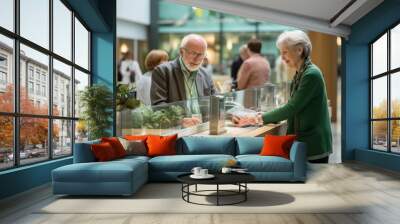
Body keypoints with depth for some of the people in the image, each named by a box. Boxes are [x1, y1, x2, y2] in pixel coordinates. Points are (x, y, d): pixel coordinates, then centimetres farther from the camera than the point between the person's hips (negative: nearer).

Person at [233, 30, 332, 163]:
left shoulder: (311, 74, -17)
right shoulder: (299, 73, 10)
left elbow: (291, 108, -20)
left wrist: (261, 118, -15)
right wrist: (261, 118, 3)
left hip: (314, 144, -8)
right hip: (303, 140, 8)